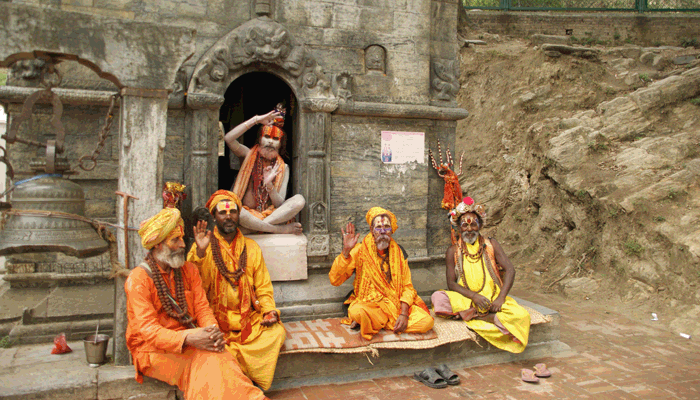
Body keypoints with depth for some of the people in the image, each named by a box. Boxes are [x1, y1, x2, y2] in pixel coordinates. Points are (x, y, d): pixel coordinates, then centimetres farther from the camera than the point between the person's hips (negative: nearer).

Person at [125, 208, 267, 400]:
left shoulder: (189, 271, 10)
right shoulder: (138, 279, -9)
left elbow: (202, 308, 5)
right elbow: (148, 330, -16)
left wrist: (213, 330, -19)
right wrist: (187, 339, -32)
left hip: (188, 343, 4)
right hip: (153, 351, -4)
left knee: (219, 358, -29)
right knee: (206, 362, -31)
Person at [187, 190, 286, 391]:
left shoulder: (251, 248, 13)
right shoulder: (203, 247, 4)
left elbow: (263, 289, 13)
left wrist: (270, 311, -5)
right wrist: (199, 252, -26)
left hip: (248, 317, 3)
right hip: (214, 317, -2)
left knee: (277, 332, -23)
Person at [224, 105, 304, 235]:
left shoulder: (283, 168, 8)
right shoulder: (250, 156, 8)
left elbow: (280, 204, -2)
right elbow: (228, 138, -11)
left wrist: (269, 184, -22)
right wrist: (256, 120, -11)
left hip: (271, 214, 2)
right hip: (248, 214, -1)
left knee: (299, 200, -24)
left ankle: (256, 226, -28)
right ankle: (281, 229, -26)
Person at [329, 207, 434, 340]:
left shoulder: (399, 252, 8)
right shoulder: (360, 251, -2)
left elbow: (407, 286, 7)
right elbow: (334, 280, -9)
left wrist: (404, 313, -10)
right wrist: (346, 251, -20)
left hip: (397, 304, 5)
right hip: (369, 304, -5)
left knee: (427, 321, -21)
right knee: (357, 312, -39)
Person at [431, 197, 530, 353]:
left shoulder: (491, 245, 7)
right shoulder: (453, 251, 5)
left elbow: (510, 270, -2)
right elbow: (451, 283, -2)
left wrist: (500, 298, -16)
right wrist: (474, 296, -19)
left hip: (494, 298, 1)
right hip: (465, 299, 0)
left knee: (521, 316, -27)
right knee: (438, 297, -30)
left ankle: (470, 316, -17)